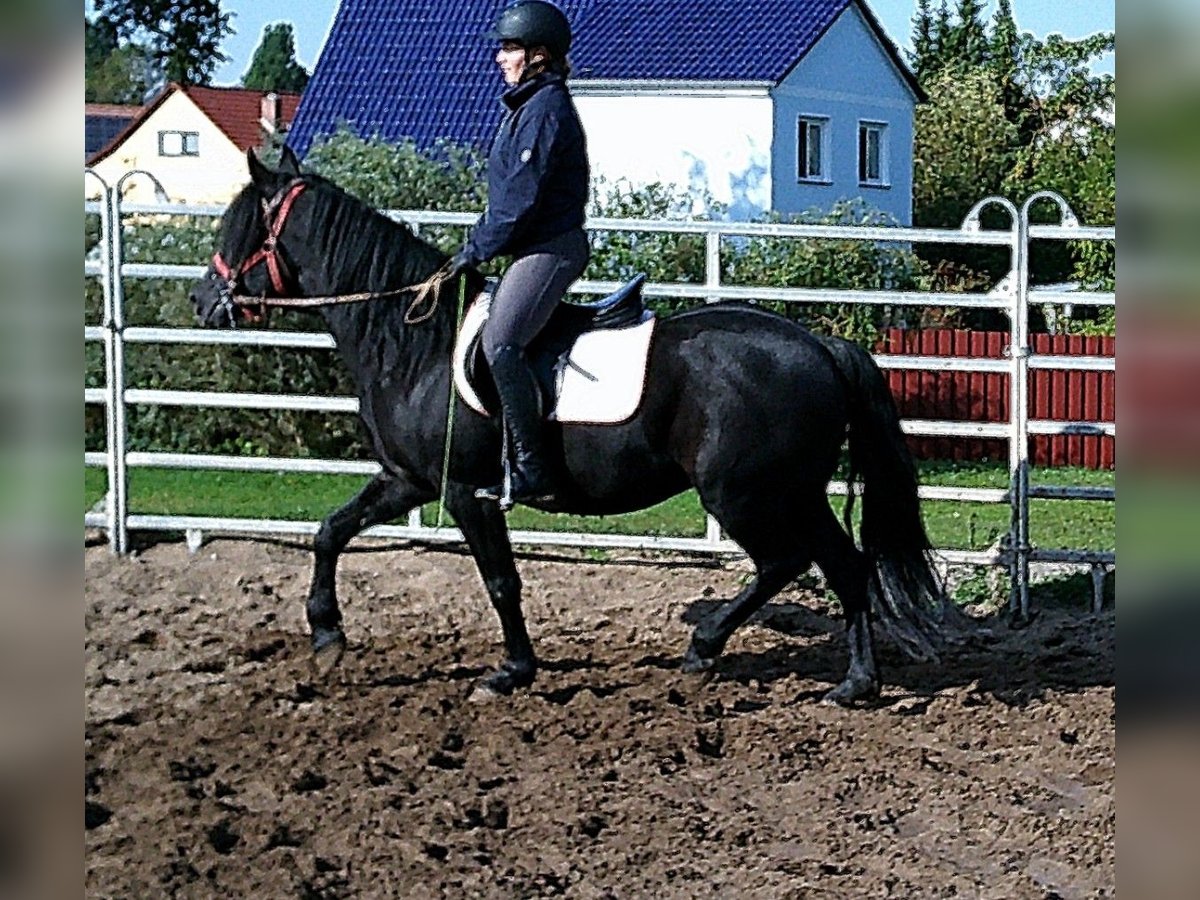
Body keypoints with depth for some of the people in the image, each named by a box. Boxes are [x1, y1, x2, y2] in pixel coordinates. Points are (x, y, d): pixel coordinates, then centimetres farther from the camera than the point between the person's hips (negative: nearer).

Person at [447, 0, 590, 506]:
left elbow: (520, 198, -18)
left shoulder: (545, 108, -13)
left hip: (549, 248, -11)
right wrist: (479, 245, 17)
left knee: (499, 341, -22)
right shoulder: (527, 105, 20)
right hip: (539, 247, 11)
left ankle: (530, 470, -25)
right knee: (499, 340, 12)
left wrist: (477, 250, -12)